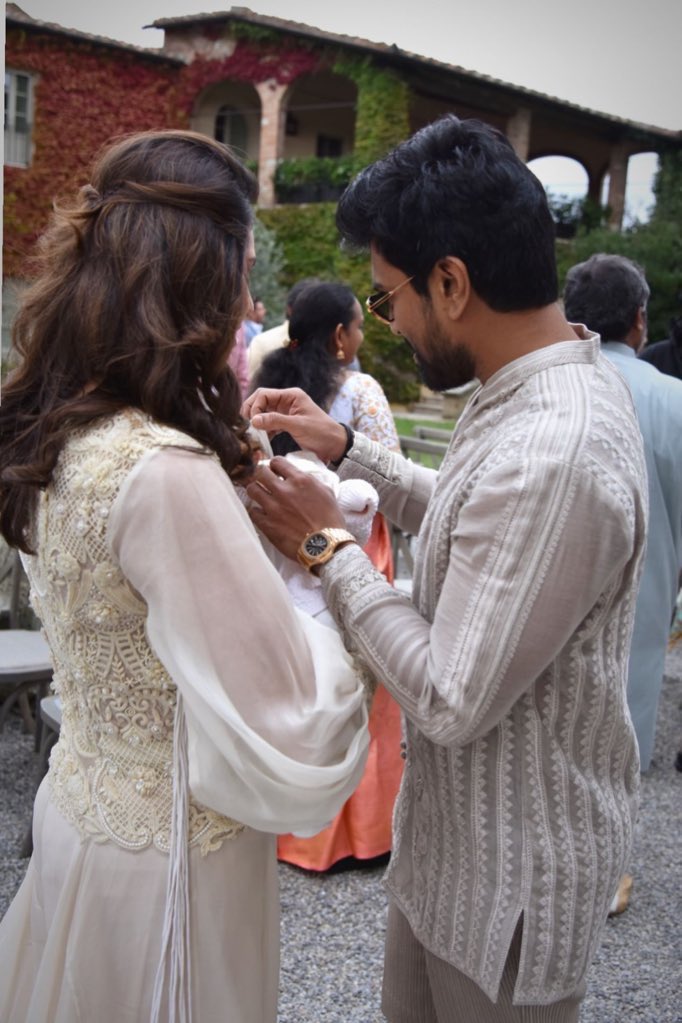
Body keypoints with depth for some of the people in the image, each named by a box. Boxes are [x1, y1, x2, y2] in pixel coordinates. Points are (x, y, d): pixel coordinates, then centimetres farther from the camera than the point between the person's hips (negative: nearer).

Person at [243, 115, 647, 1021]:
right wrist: (348, 450, 6)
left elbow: (452, 701, -29)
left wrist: (326, 545, -19)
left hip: (512, 879, -9)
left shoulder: (552, 457, -34)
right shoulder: (557, 382, -1)